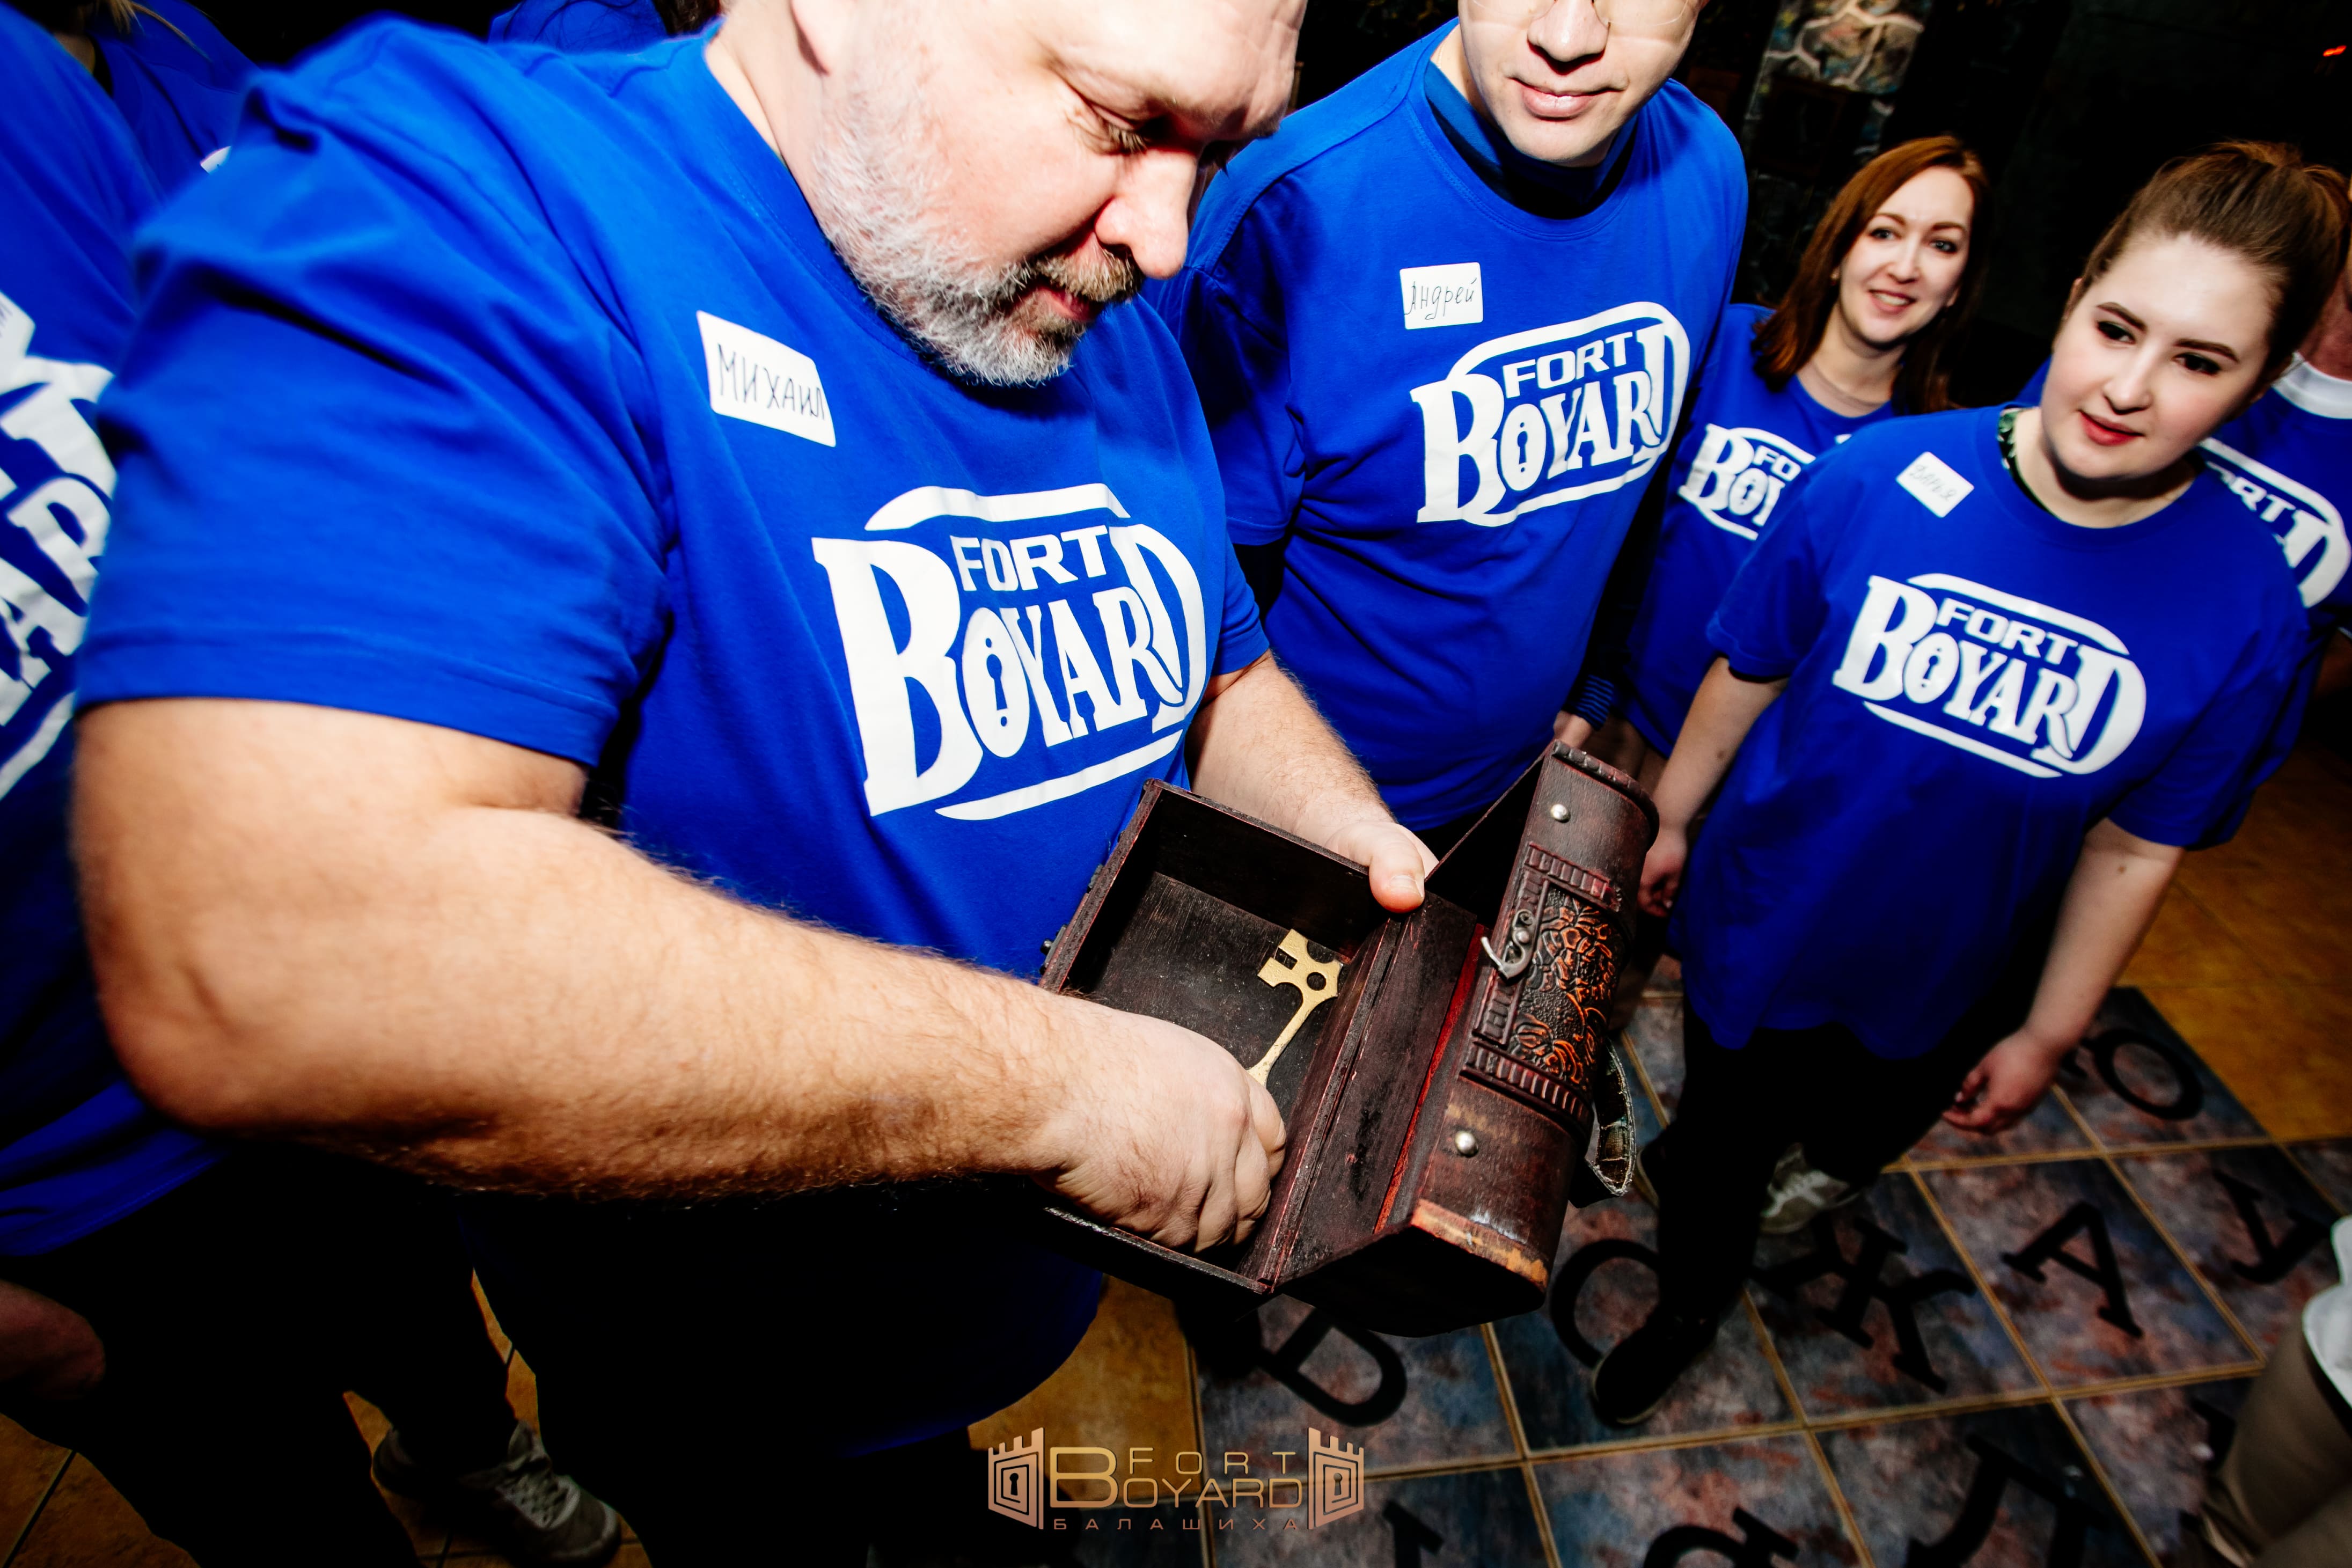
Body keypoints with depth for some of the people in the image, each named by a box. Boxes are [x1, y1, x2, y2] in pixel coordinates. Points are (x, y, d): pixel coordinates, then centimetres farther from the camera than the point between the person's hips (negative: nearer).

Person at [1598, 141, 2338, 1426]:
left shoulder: (2244, 610, -19)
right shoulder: (1873, 479, -23)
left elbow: (2136, 846, -8)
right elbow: (1747, 670, -9)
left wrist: (2046, 1036, -1)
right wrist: (1671, 820, 1)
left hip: (1936, 995, 2)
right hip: (1756, 923, -1)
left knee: (1852, 1144, 30)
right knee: (1721, 1148, 21)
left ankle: (1696, 1159, 66)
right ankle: (1689, 1307, 54)